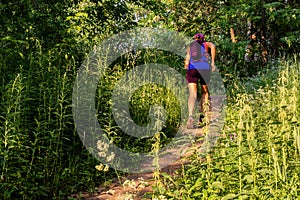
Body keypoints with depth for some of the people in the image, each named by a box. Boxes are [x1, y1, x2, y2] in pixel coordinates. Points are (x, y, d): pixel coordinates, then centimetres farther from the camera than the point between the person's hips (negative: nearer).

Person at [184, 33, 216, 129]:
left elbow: (186, 63, 14)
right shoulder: (206, 44, 19)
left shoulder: (190, 47, 25)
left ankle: (190, 115, -27)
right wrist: (212, 62, -5)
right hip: (204, 68, -1)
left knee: (192, 94, -4)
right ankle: (202, 115, 21)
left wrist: (186, 67, 34)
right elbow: (213, 46, -6)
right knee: (205, 92, 20)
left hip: (191, 69, 1)